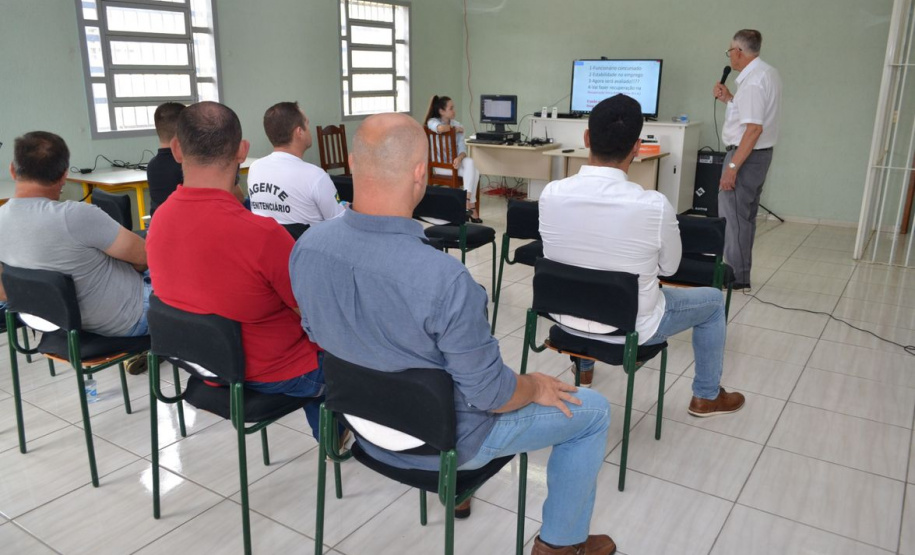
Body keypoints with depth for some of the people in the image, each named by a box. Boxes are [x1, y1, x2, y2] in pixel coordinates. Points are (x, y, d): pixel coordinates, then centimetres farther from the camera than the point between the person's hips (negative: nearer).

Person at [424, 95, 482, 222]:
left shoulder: (457, 124, 7)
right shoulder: (432, 122, -6)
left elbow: (462, 148, -1)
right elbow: (441, 128, -34)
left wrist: (459, 158, -25)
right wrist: (455, 128, -14)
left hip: (455, 160, 5)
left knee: (469, 162, -29)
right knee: (473, 172, -24)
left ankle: (467, 201, -27)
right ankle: (471, 205, -19)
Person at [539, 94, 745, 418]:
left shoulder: (551, 194, -17)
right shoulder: (654, 205, -26)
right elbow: (670, 267, -6)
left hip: (567, 319, 4)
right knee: (713, 300, 22)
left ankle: (583, 368, 54)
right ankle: (706, 397, 37)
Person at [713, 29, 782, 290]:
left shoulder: (752, 81, -19)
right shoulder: (768, 73, 12)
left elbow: (754, 128, -26)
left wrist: (732, 166, -26)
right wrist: (729, 99, 14)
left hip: (747, 154, -11)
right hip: (761, 153, 11)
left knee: (732, 216, -5)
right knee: (746, 215, 16)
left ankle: (736, 276, 0)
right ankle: (741, 273, 25)